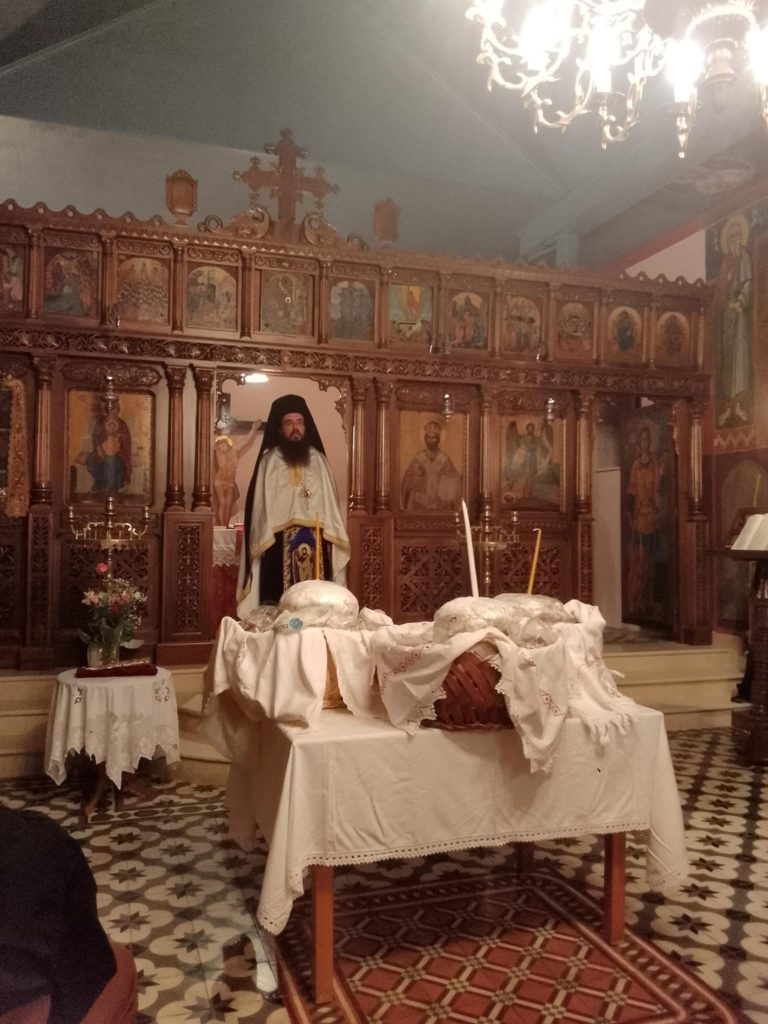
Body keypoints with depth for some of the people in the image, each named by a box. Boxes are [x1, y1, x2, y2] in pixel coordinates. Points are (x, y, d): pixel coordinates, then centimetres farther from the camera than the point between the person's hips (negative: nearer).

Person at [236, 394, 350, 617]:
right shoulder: (269, 461, 5)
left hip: (316, 544, 2)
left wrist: (331, 538, 1)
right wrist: (263, 540, -6)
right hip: (279, 545, -2)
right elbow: (261, 504, 2)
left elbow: (330, 504, 10)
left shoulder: (319, 461, 12)